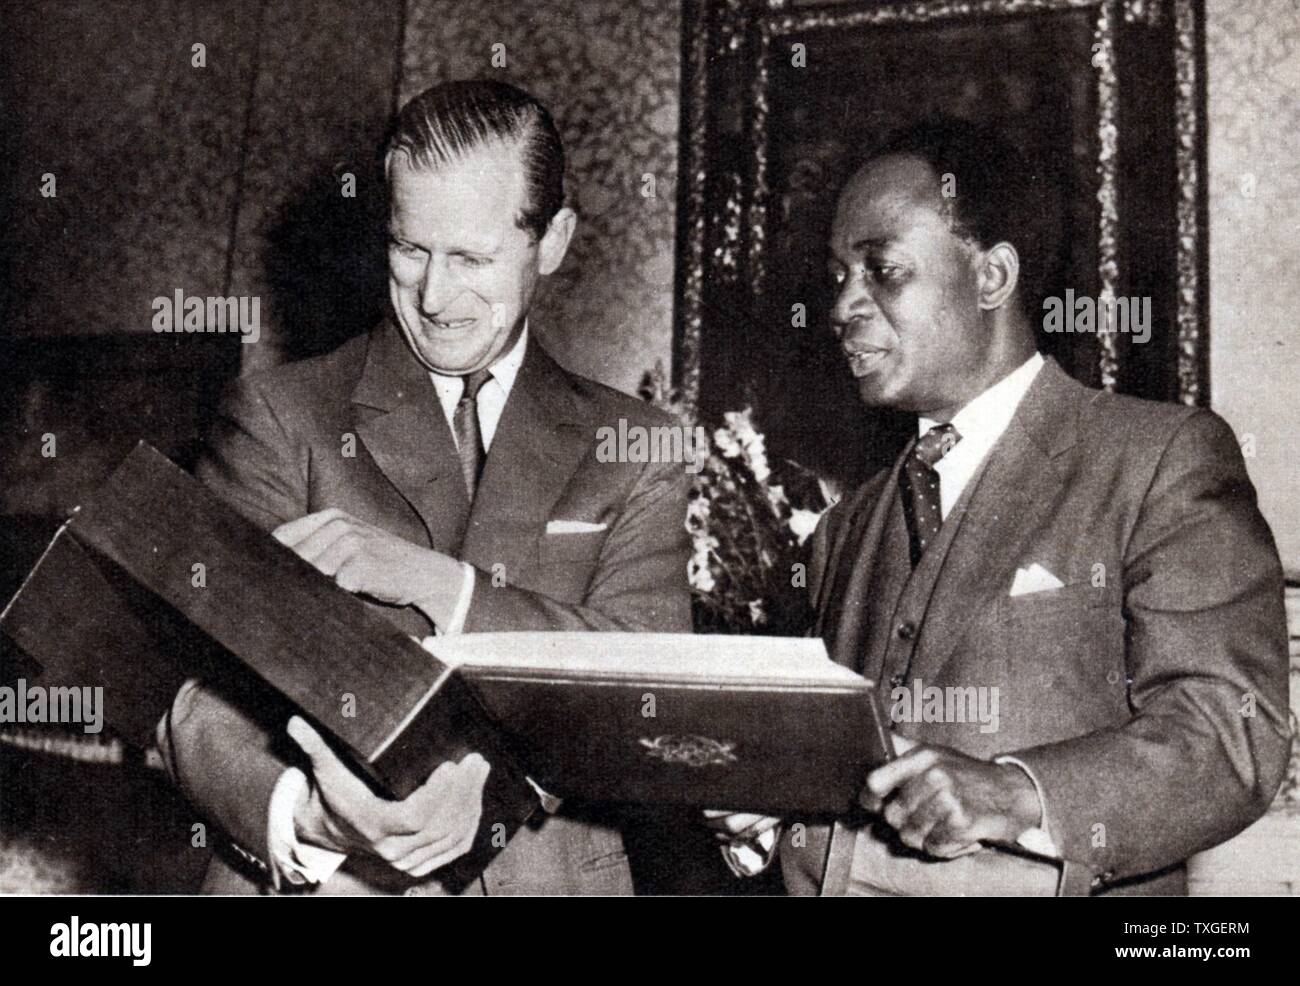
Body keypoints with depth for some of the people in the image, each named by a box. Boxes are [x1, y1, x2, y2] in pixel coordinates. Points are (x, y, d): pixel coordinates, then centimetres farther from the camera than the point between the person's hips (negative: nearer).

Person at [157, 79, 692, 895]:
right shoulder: (277, 418, 3)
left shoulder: (633, 451, 9)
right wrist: (302, 816, -24)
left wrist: (434, 581, -14)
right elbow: (200, 693, -5)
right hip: (314, 877, -1)